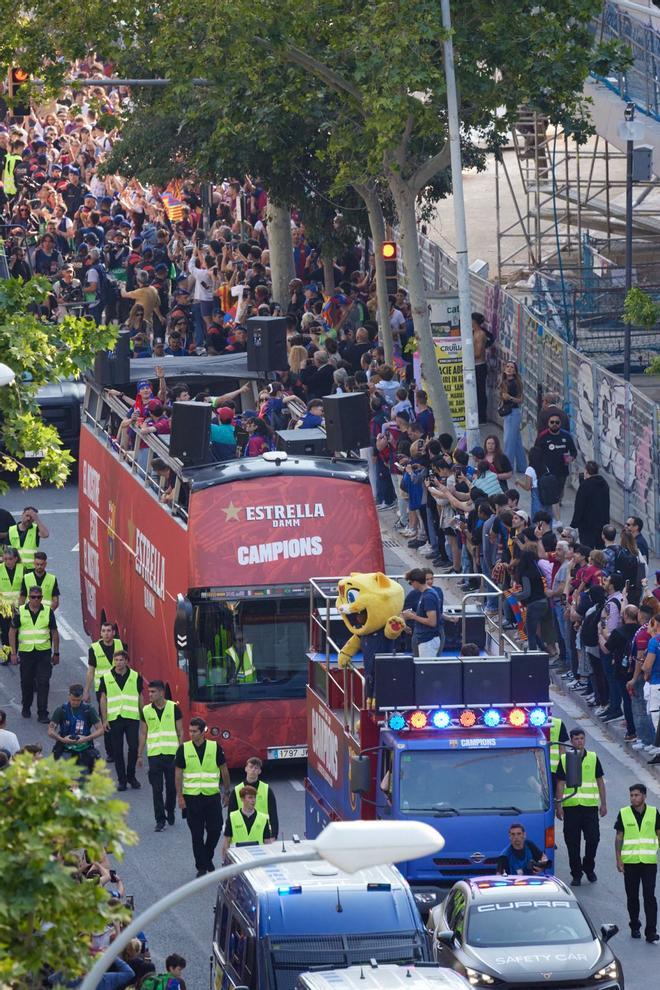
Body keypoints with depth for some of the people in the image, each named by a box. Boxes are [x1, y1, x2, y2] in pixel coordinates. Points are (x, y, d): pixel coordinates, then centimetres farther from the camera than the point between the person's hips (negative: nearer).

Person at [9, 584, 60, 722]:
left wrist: (56, 653, 8)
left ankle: (42, 713, -4)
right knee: (26, 682, 11)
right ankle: (26, 707, 32)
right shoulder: (20, 612, 0)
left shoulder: (48, 612, 1)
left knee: (43, 683, -6)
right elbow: (12, 632, 3)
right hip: (26, 652, 1)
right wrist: (13, 653, -1)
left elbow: (54, 633, 8)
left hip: (44, 652, -1)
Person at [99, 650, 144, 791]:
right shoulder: (106, 678, 2)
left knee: (134, 747, -5)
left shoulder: (135, 677, 3)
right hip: (114, 718, 0)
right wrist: (104, 720, -1)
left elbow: (140, 697, 10)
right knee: (117, 750, 3)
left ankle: (131, 776, 12)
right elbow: (103, 699, 4)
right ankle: (121, 779, 12)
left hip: (132, 717, 0)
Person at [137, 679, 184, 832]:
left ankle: (170, 810, 31)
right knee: (156, 789, -3)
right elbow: (143, 733, 10)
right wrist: (139, 755, 8)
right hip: (154, 754, 1)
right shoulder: (146, 710, 5)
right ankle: (160, 820, 0)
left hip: (171, 753, -1)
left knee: (172, 786, 6)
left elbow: (180, 732, 4)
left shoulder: (173, 708, 0)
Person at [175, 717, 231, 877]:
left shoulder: (215, 747, -1)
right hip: (191, 796, 0)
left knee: (215, 830, -1)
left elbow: (224, 771, 7)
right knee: (196, 833, 1)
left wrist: (226, 793, 8)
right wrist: (180, 796, -5)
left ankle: (208, 858, 24)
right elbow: (178, 774, 1)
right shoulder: (184, 749, -1)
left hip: (212, 796, 0)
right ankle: (201, 867, 9)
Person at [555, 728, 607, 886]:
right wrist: (558, 806, -3)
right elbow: (560, 784, 3)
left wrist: (603, 804, 7)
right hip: (571, 806, -1)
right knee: (572, 842, 1)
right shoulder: (564, 760, 3)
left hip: (590, 806, 1)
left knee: (593, 838, -3)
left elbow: (600, 781, 10)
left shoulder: (592, 758, 7)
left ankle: (589, 868, 20)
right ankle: (576, 874, 10)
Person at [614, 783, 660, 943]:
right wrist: (618, 859, -2)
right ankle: (635, 928, 22)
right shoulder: (624, 814, 2)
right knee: (632, 897, 8)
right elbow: (619, 837, 5)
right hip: (630, 862, 1)